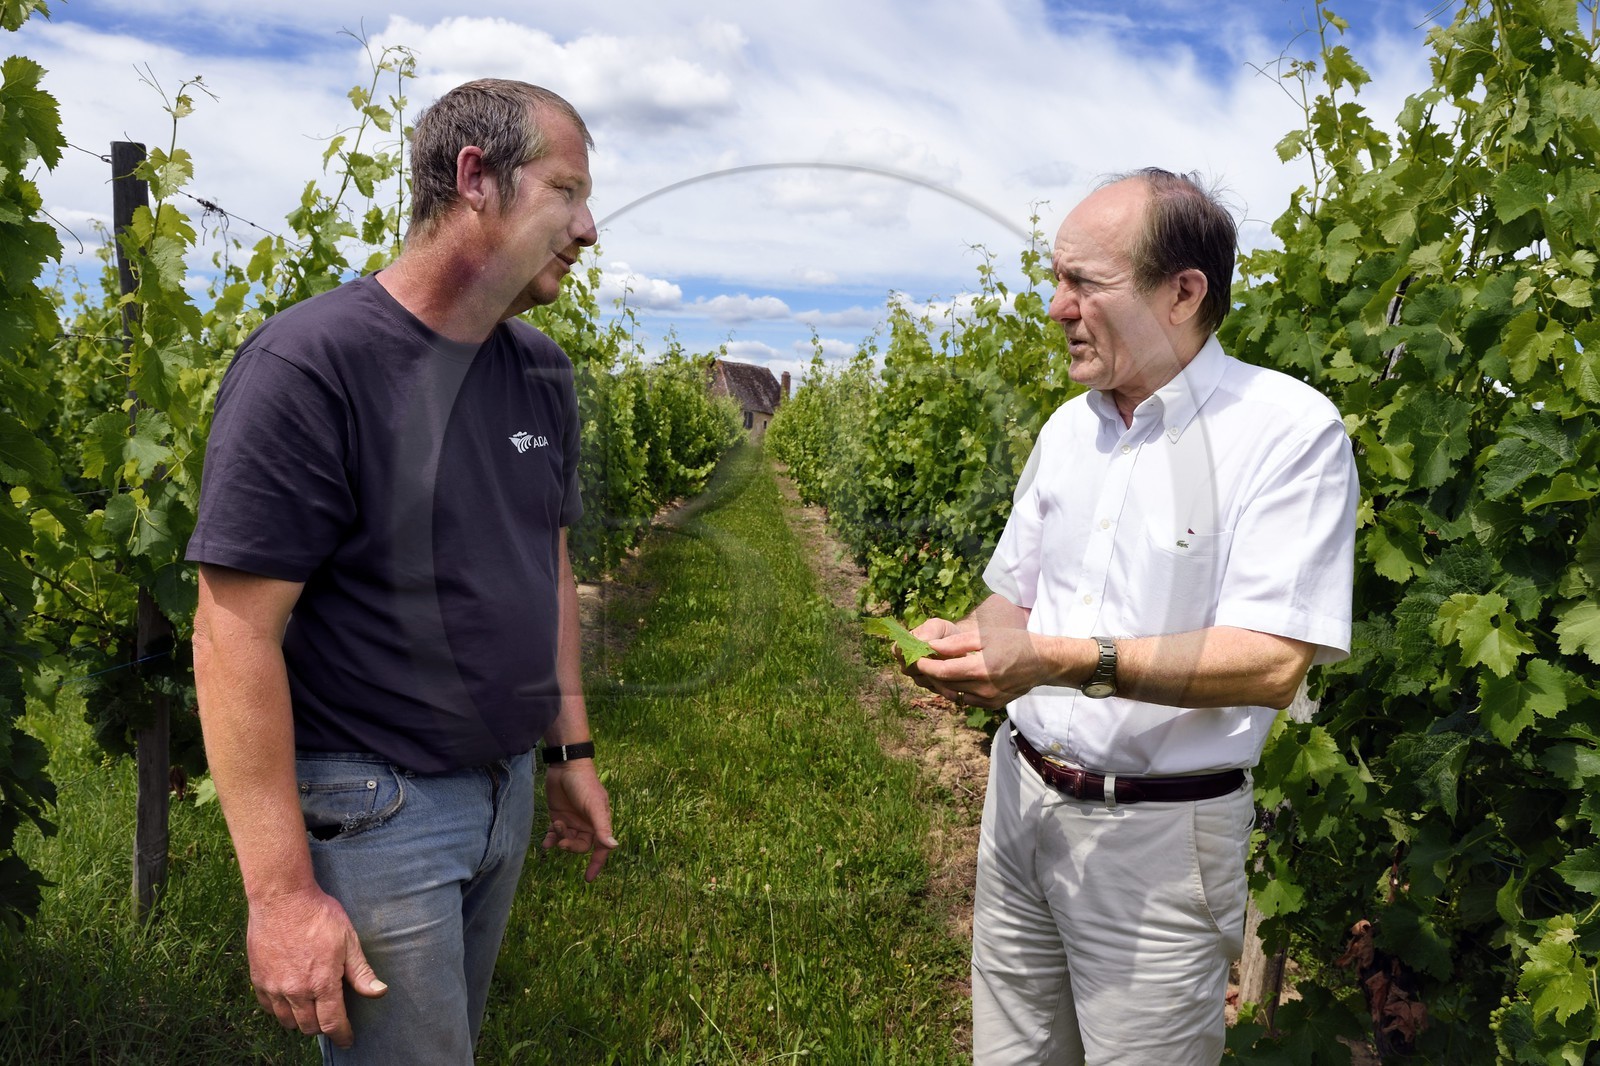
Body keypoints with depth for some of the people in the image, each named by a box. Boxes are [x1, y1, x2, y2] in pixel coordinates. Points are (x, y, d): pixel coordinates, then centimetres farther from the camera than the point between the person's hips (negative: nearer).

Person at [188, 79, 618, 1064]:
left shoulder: (543, 369, 3)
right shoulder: (308, 365, -19)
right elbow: (236, 633, -20)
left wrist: (573, 750, 14)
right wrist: (282, 891, -19)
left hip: (509, 787, 7)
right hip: (376, 811, -7)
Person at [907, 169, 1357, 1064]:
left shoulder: (1291, 431, -16)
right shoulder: (1068, 428, 6)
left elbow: (1272, 664, -22)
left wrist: (1064, 661, -29)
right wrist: (964, 642, -9)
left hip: (1162, 827, -6)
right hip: (1024, 793, 6)